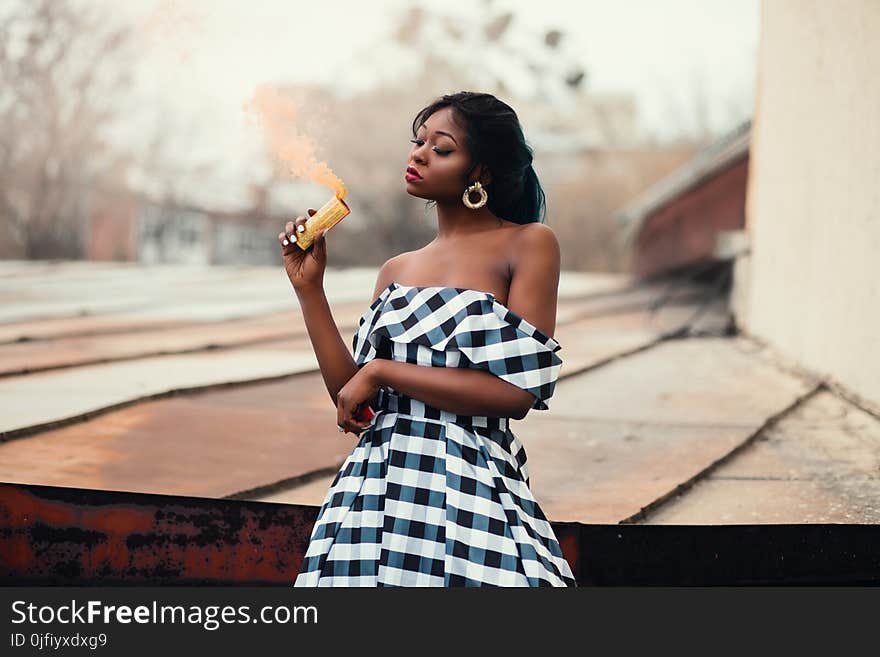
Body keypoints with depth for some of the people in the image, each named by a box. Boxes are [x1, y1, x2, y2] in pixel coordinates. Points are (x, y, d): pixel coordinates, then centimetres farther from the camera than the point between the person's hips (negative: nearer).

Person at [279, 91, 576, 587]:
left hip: (471, 489, -4)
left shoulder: (529, 244, -1)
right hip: (375, 484, 5)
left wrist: (382, 371, -9)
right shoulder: (397, 271, 14)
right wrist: (309, 287, 6)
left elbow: (518, 391, -11)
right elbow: (350, 397, 7)